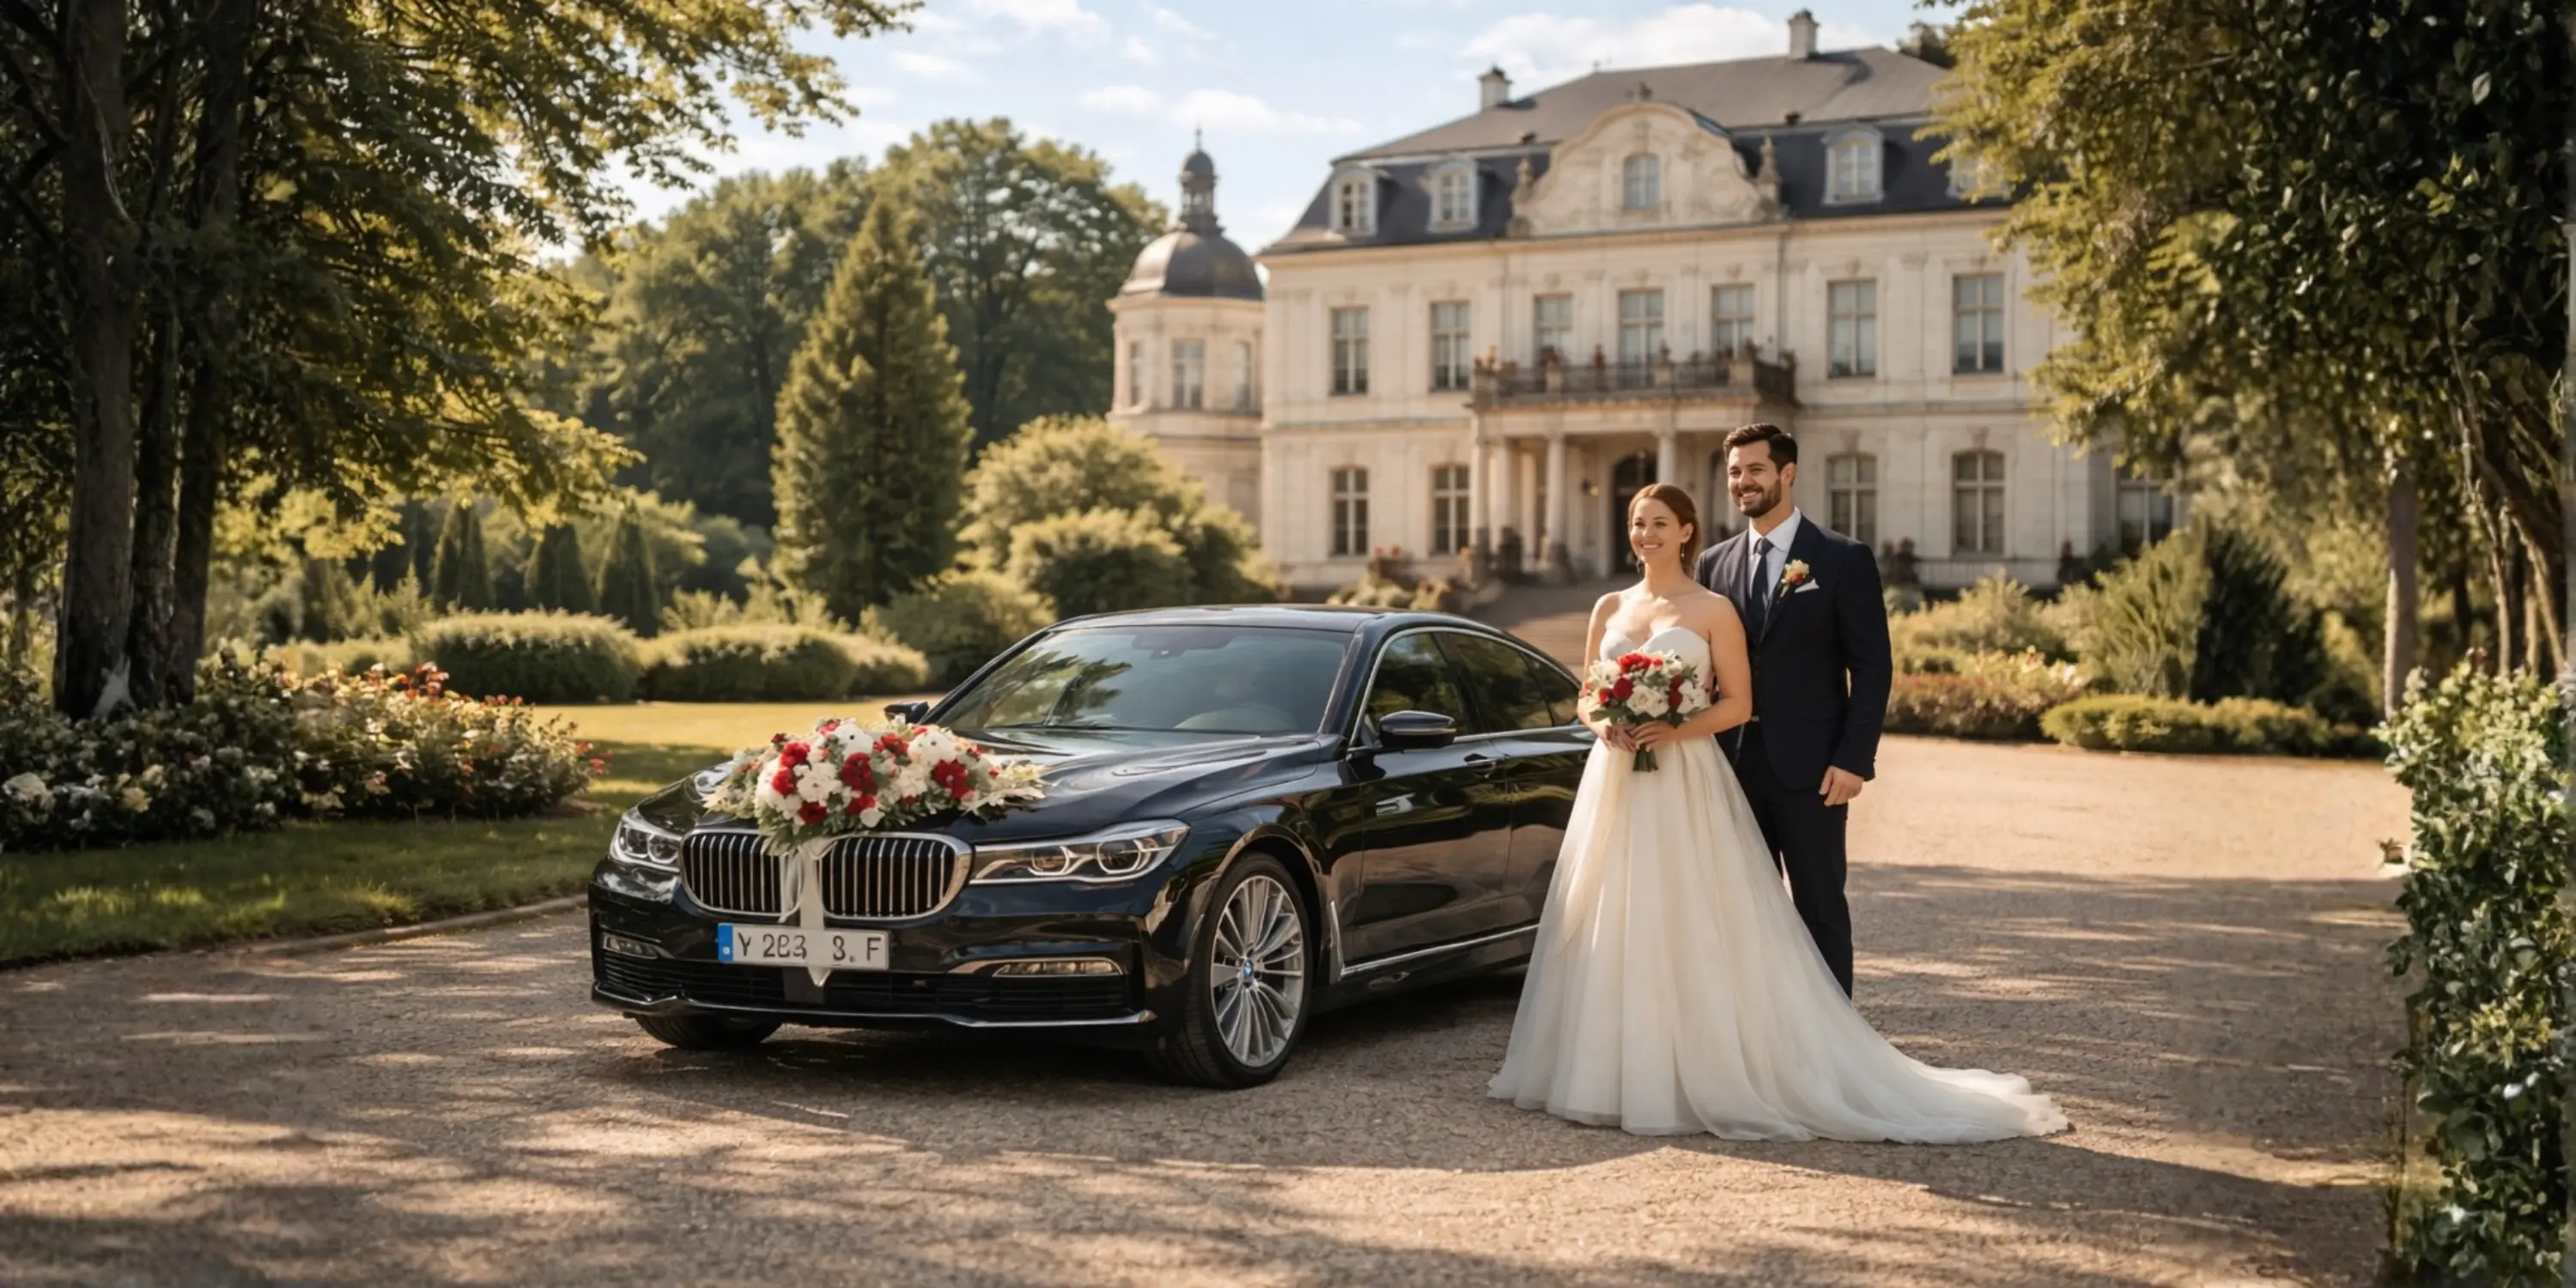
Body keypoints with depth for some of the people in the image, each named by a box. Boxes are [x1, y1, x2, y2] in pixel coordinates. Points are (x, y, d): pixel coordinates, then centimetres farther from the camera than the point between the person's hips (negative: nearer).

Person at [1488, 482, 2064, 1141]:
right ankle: (1610, 1070, 10)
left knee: (1692, 932, -6)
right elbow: (1586, 698, 15)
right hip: (1615, 786, 4)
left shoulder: (1712, 610, 0)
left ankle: (1701, 1075, 1)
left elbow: (1739, 703, -2)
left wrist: (1675, 730, -17)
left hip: (1686, 787, -4)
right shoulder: (1610, 608, 13)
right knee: (1611, 928, 3)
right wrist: (1604, 724, -7)